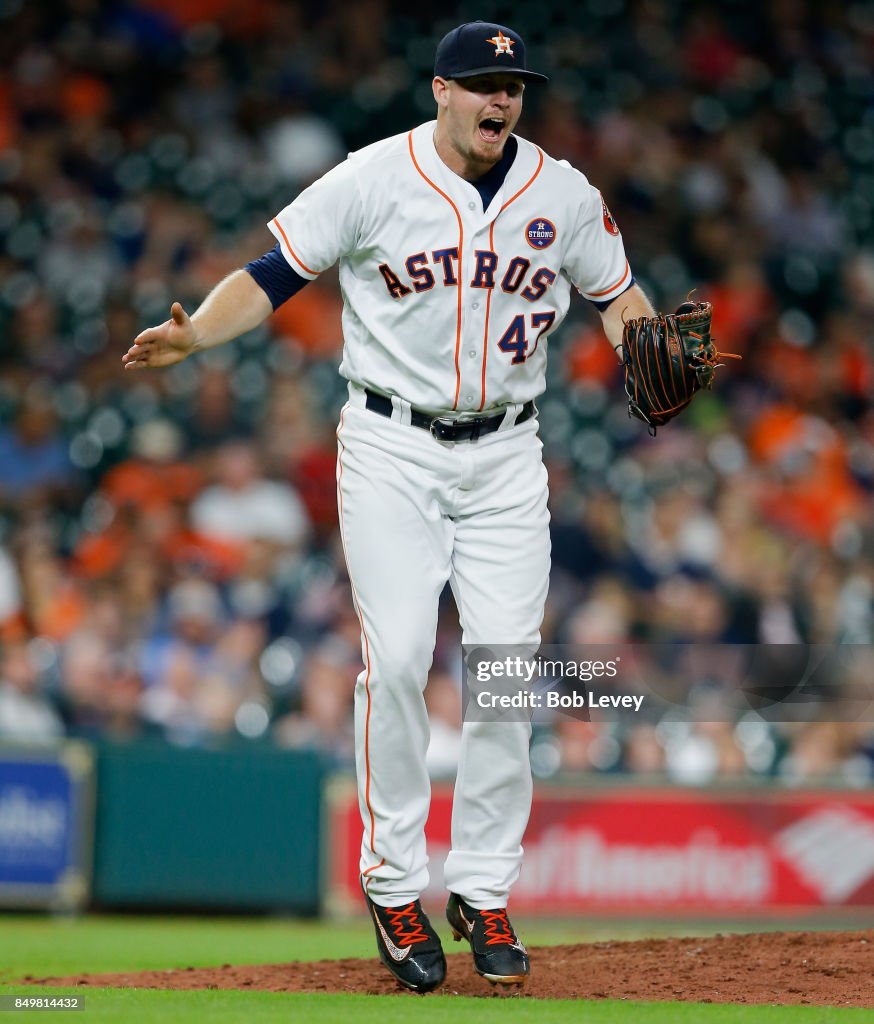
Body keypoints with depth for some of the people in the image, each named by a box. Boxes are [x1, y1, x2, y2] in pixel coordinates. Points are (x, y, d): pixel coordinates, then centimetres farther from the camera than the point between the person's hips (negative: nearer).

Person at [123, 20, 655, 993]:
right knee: (396, 660, -12)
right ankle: (394, 885, 1)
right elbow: (268, 275, -6)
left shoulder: (564, 195, 2)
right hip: (391, 447, -3)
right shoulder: (372, 180, -7)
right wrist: (192, 334, -24)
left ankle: (483, 892, 8)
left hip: (505, 455, 3)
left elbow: (619, 293, 13)